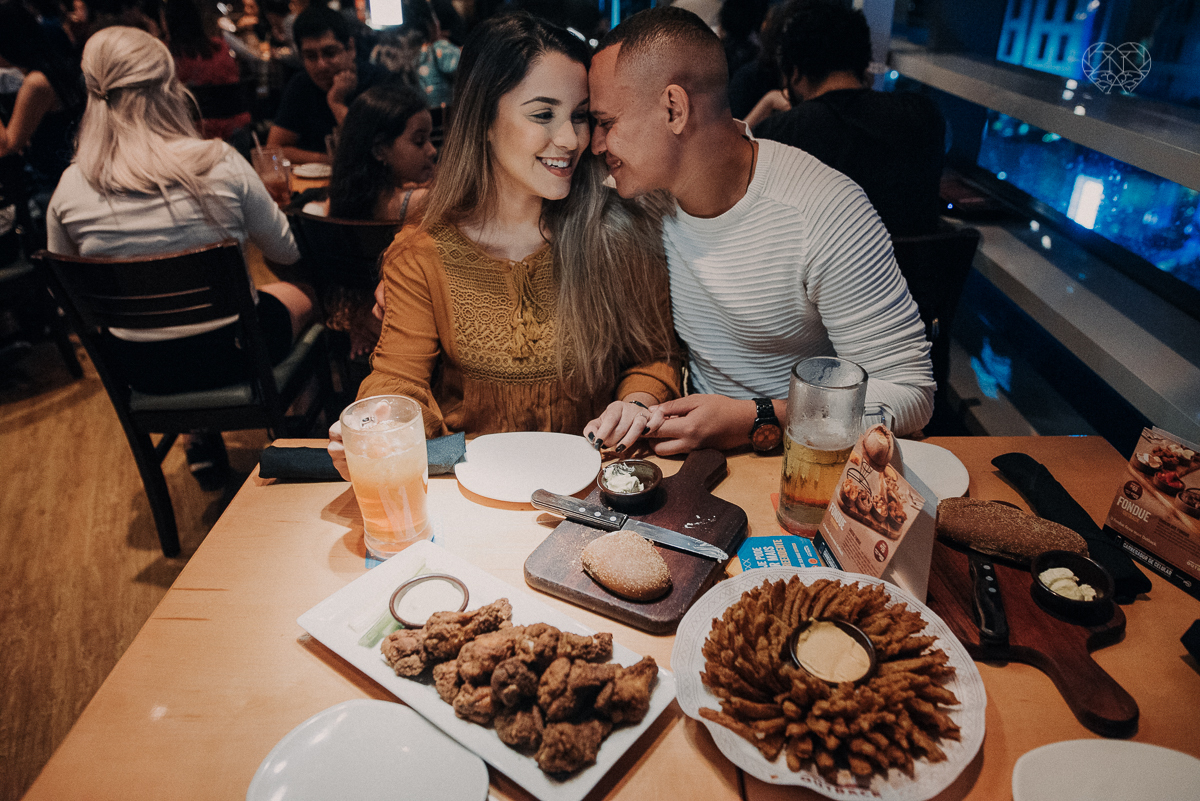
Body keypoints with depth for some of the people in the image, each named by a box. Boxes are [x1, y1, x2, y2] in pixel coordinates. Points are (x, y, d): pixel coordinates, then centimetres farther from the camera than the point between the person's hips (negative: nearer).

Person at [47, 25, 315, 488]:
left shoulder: (69, 190, -9)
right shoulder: (218, 163, -19)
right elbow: (287, 254, -6)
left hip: (140, 371, 4)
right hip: (231, 352, -3)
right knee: (300, 295, 25)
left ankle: (202, 438, 37)